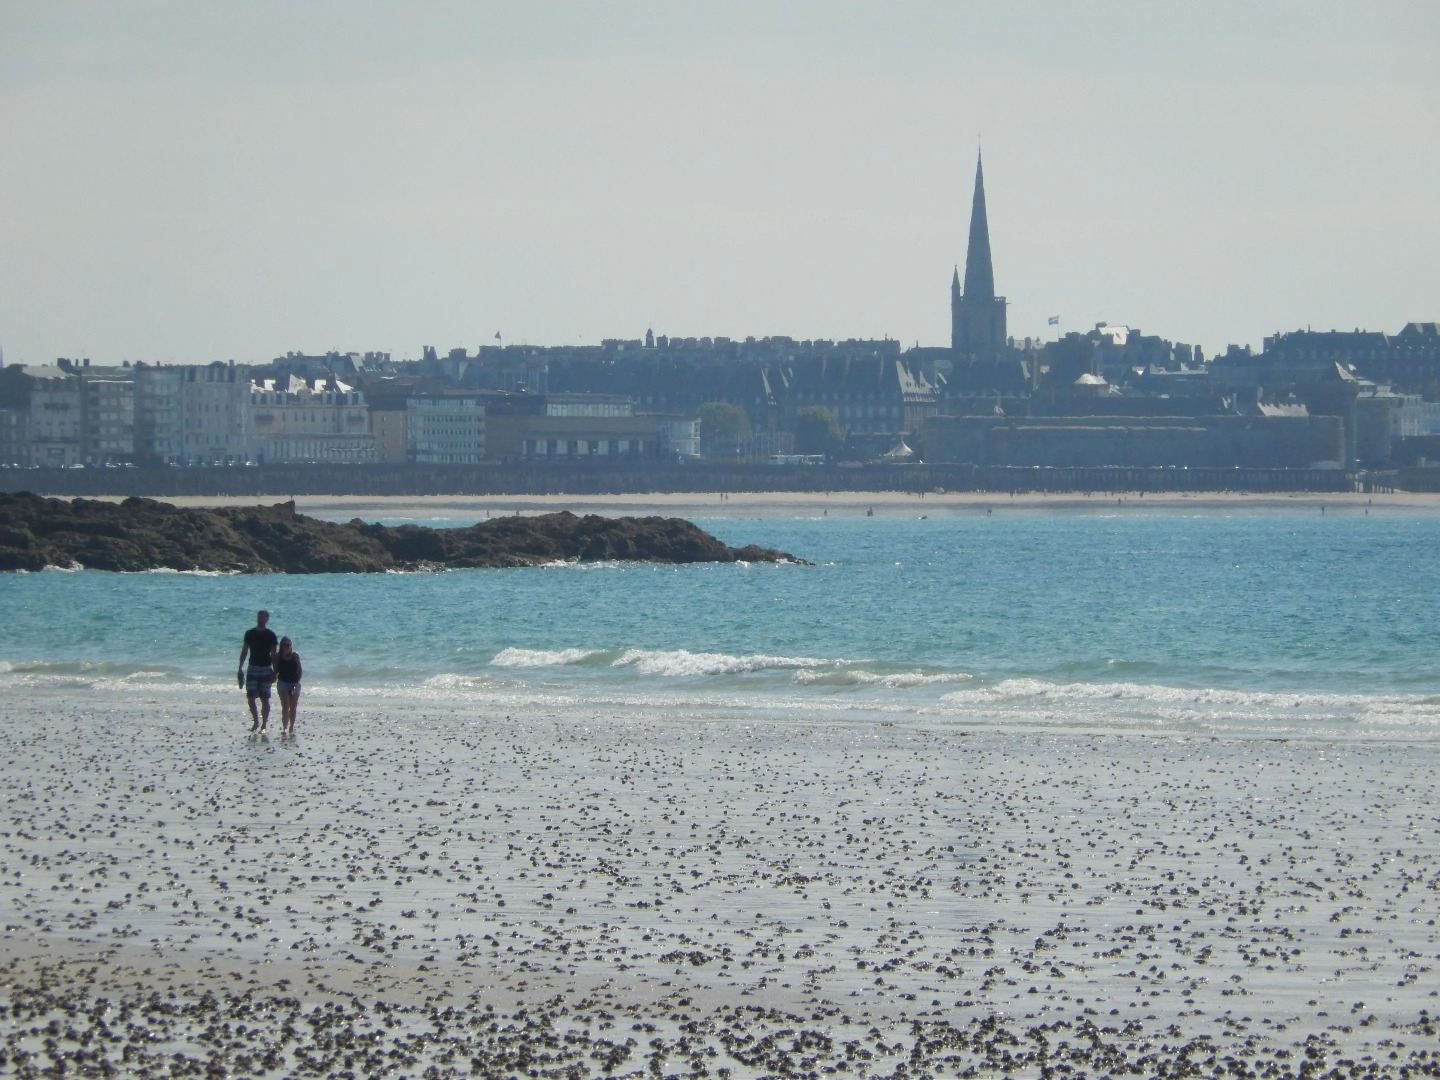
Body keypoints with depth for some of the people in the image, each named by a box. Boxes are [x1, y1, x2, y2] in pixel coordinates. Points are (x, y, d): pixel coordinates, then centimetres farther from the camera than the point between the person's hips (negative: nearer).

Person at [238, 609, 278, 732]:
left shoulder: (271, 635, 0)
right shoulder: (249, 633, 6)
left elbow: (273, 654, 1)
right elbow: (244, 651, 10)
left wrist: (275, 672, -5)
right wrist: (240, 668, 5)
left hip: (265, 669, -2)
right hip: (252, 668, 2)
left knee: (264, 699, 0)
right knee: (250, 698, -5)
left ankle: (264, 724, 6)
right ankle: (256, 722, 12)